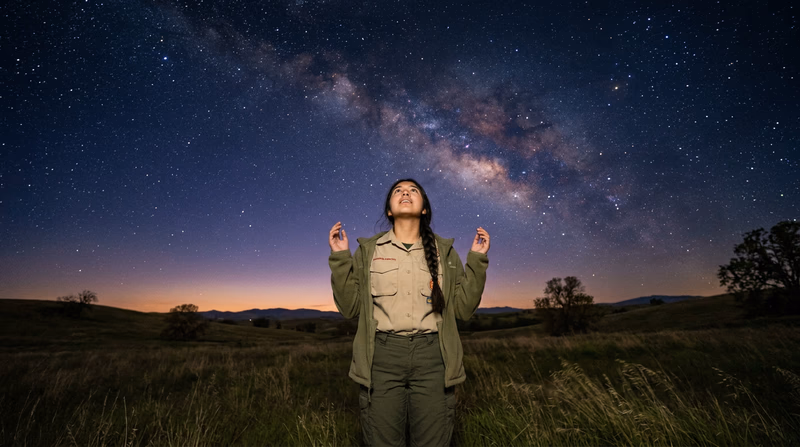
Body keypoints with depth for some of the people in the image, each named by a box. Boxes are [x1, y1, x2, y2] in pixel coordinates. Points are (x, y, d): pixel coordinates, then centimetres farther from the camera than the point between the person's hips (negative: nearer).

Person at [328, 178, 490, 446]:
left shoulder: (443, 251, 9)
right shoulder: (369, 250, 6)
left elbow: (463, 308, 5)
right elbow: (349, 308, 3)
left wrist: (477, 260, -2)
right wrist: (340, 258, -6)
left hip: (432, 356, 1)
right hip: (382, 355, 0)